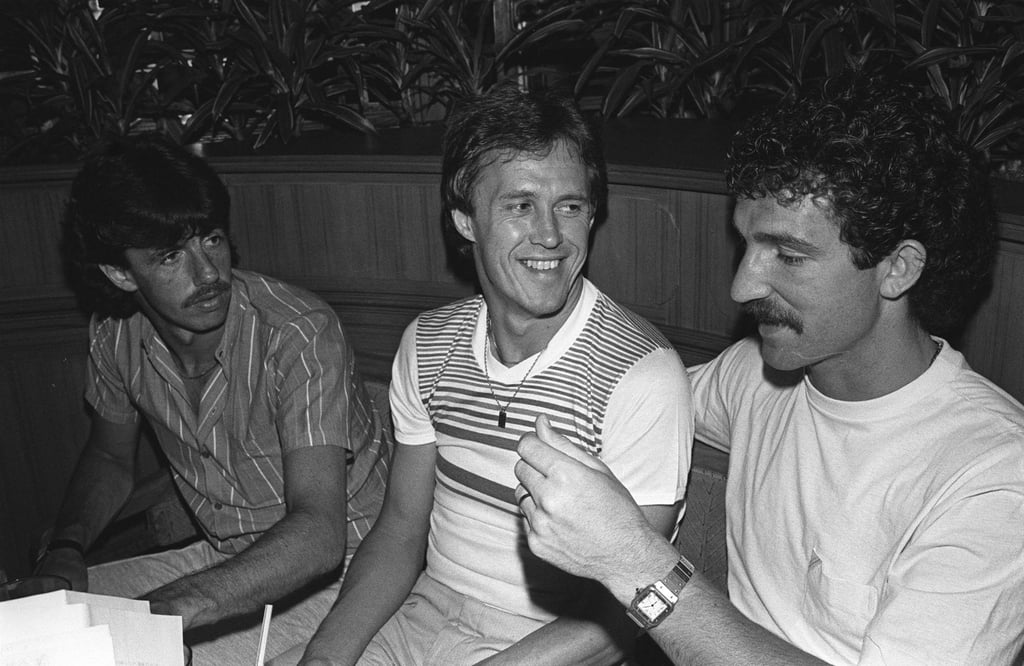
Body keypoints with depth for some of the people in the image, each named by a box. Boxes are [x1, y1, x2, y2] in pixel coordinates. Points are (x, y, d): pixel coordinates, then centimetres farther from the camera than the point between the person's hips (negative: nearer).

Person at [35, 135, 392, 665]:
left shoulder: (299, 333, -27)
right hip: (220, 561, 6)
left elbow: (317, 534, -35)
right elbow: (109, 456, 13)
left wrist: (162, 611, -46)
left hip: (339, 571, -5)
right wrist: (65, 549, -6)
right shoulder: (116, 333, -6)